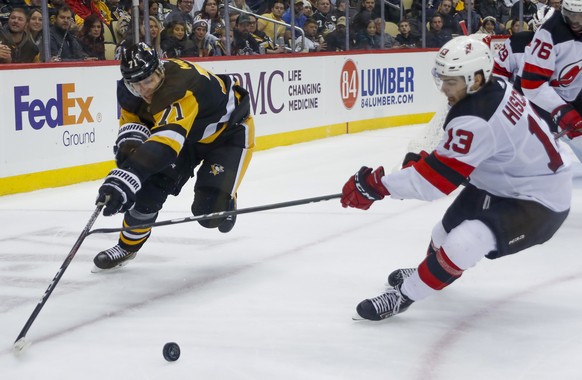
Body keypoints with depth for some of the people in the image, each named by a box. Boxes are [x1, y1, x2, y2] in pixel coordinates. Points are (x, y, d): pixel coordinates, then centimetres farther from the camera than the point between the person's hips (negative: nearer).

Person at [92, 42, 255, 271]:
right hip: (187, 133, 7)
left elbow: (165, 142, -57)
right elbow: (131, 118, -1)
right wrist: (130, 140, -27)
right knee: (151, 185, -5)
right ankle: (128, 245, 18)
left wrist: (126, 178, -68)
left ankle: (225, 201, 20)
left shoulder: (180, 88, -44)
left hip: (229, 131, -7)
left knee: (211, 212, -18)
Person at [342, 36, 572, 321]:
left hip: (538, 204, -11)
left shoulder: (476, 121, -33)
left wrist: (375, 186, -24)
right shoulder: (495, 89, -5)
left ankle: (405, 294, -10)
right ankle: (432, 271, 54)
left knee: (462, 243, -27)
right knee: (448, 228, 25)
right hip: (505, 182, 11)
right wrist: (420, 162, 4)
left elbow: (436, 179, -30)